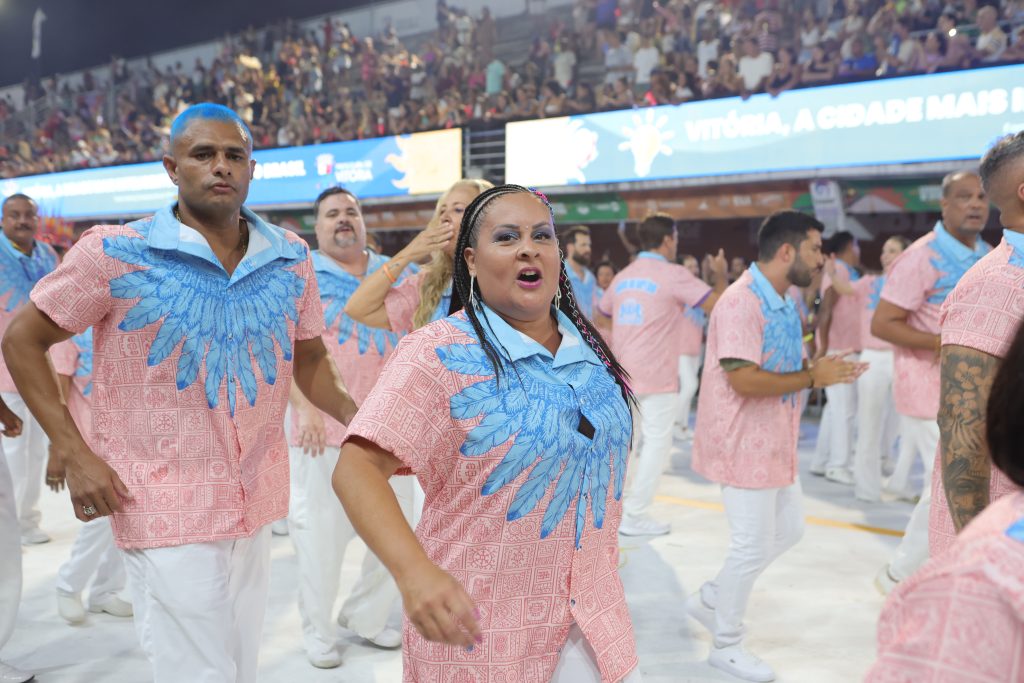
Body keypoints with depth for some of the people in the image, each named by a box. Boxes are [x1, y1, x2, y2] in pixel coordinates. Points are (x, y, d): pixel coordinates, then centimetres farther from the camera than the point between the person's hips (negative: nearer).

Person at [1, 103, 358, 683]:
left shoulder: (291, 258, 2)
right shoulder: (116, 252, -10)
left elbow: (310, 359, 13)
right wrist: (75, 455, -11)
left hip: (257, 505, 5)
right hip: (169, 512, -5)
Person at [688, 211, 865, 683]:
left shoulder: (783, 303, 11)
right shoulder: (741, 302, -21)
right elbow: (744, 379, -28)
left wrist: (820, 369, 1)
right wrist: (812, 378, -20)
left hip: (774, 443, 10)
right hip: (745, 446, -10)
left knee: (788, 530, 19)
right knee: (754, 546, 0)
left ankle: (710, 600, 32)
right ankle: (726, 645, 20)